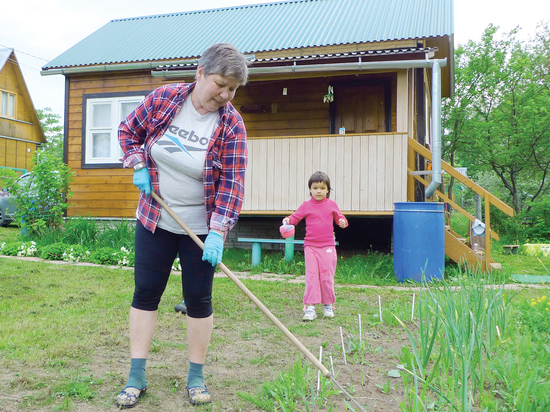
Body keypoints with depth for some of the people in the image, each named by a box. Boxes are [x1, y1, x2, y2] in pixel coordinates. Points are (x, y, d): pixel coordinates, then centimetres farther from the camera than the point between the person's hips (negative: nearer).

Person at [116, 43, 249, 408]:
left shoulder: (232, 125, -12)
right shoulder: (163, 98, -6)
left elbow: (232, 183, -17)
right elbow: (129, 130, 9)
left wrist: (218, 231, -26)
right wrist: (138, 165, -7)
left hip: (202, 227, -2)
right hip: (155, 219, 2)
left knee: (199, 298, 3)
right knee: (145, 293, 5)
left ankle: (196, 376, 19)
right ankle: (136, 377, 17)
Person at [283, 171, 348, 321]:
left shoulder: (332, 205, 6)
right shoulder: (306, 206, 4)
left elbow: (340, 218, 14)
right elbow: (295, 217, 5)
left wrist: (343, 222, -8)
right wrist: (287, 220, -16)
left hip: (327, 247, 0)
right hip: (311, 246, 0)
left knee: (327, 276, 2)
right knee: (311, 275, -5)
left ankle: (328, 305, 19)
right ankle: (310, 306, -2)